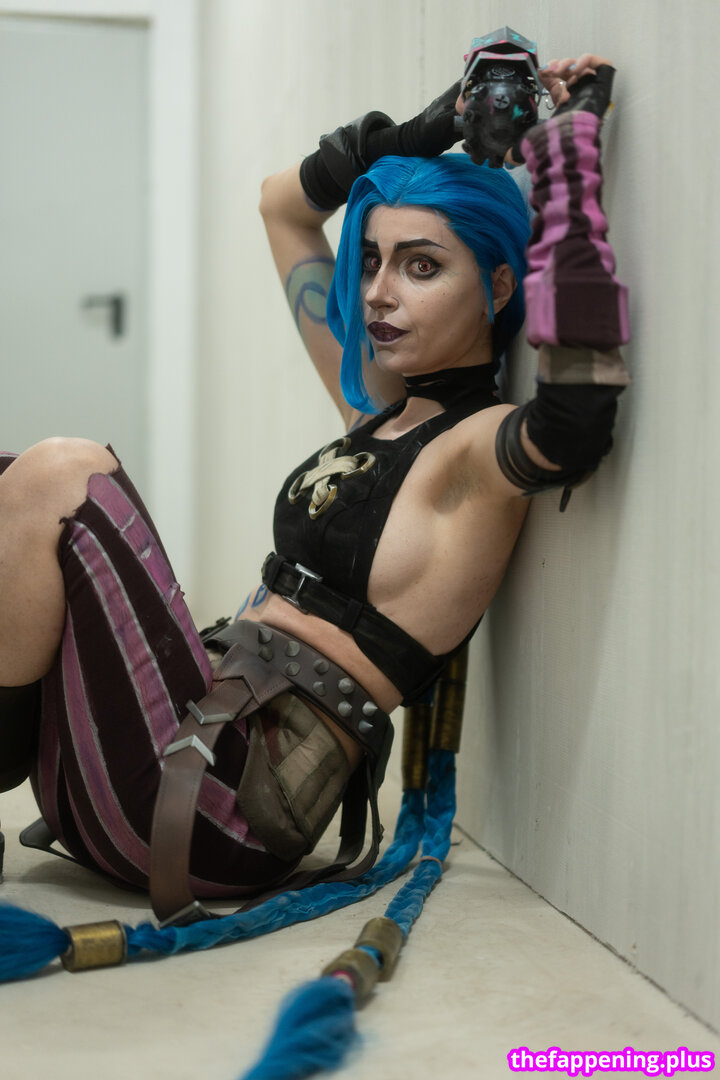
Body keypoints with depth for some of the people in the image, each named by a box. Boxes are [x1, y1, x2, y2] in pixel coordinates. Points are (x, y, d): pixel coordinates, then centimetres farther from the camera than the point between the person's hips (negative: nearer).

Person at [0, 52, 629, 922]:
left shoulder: (482, 448, -7)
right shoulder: (374, 409, 16)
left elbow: (577, 417, -33)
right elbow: (283, 205, 26)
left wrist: (566, 146, -25)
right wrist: (430, 130, 13)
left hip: (231, 808, -8)